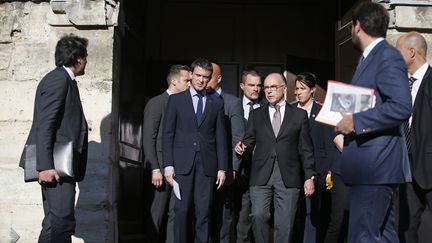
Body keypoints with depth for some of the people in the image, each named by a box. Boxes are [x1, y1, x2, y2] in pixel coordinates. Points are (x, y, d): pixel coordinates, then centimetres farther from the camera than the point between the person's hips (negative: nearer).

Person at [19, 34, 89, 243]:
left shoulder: (64, 80, 21)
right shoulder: (59, 79, -9)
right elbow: (44, 124, -17)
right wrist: (45, 166, -23)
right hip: (55, 164, -10)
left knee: (55, 224, 10)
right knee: (62, 222, -15)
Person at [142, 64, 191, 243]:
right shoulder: (156, 103, -4)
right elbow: (148, 139, -8)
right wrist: (155, 169, -14)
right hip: (161, 167, -5)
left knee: (176, 214, 6)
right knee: (157, 214, 2)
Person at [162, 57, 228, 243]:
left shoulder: (217, 103, 12)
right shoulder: (176, 100, 7)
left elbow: (221, 137, 9)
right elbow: (167, 134, 4)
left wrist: (222, 167, 3)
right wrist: (168, 165, -4)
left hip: (207, 165, 1)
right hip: (182, 164, -1)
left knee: (204, 212, -1)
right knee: (182, 210, 0)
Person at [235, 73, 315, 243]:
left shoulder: (299, 115, 9)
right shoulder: (256, 115, 15)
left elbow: (306, 149, 7)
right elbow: (249, 141, 12)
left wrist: (309, 177, 1)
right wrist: (242, 147, -12)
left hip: (288, 176, -1)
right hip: (261, 175, 1)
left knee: (285, 223, 0)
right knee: (258, 216, -10)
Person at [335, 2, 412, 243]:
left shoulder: (388, 56, -11)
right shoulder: (369, 58, 18)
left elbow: (401, 107, -22)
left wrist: (356, 121, -19)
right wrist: (346, 116, 10)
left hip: (377, 163, -10)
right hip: (371, 164, 10)